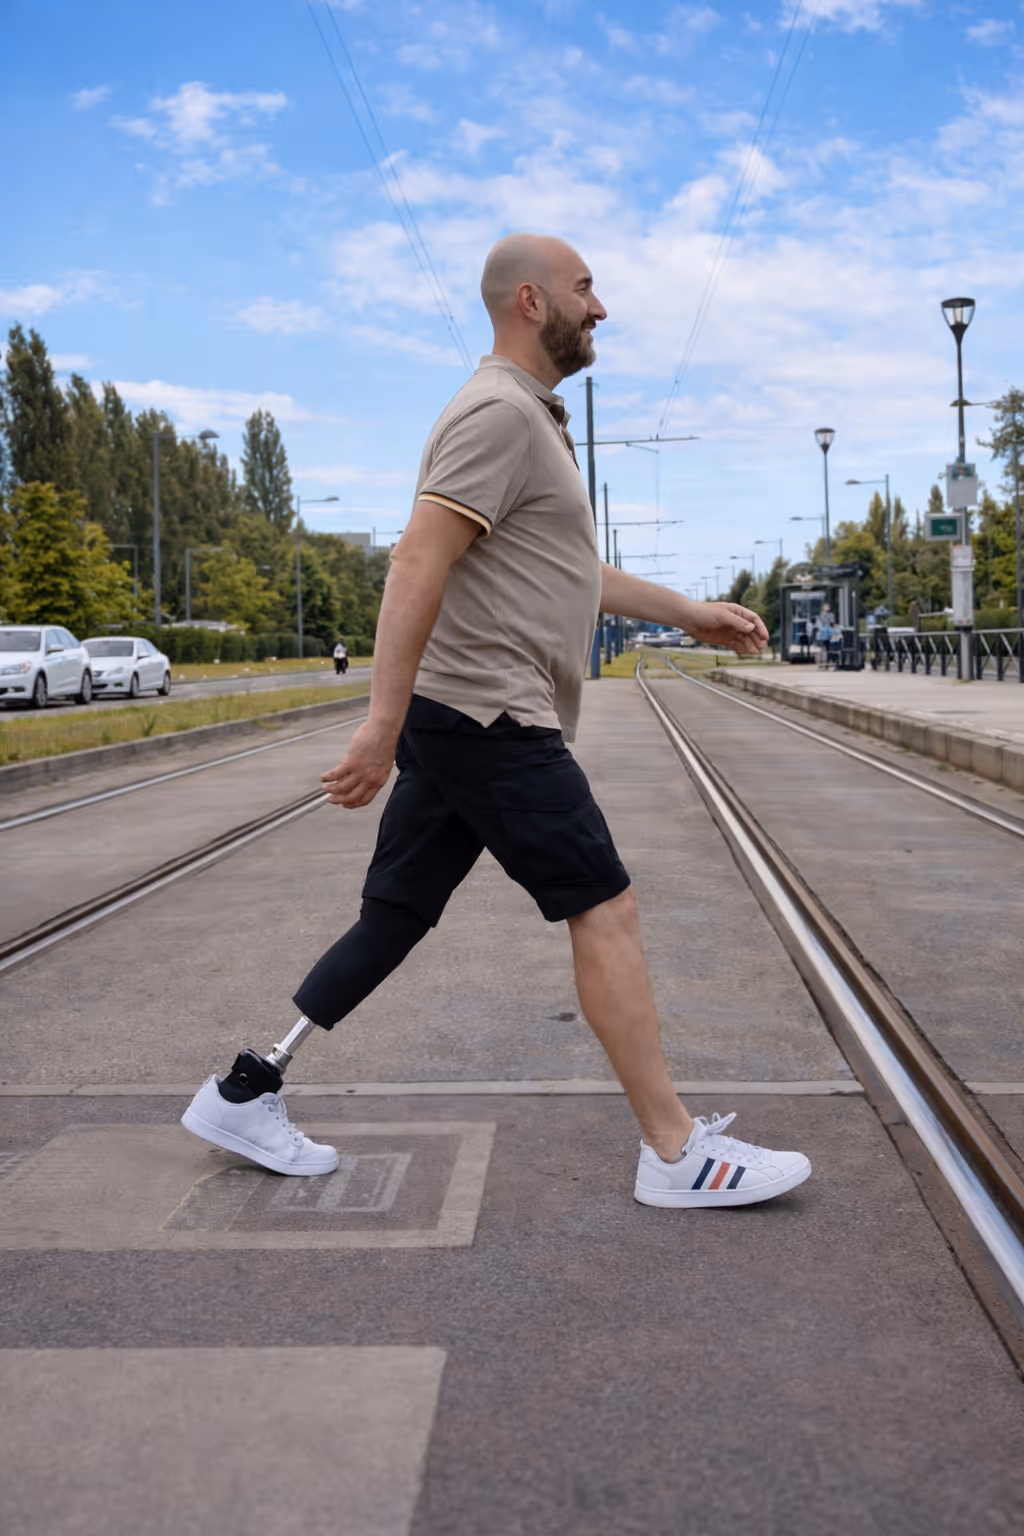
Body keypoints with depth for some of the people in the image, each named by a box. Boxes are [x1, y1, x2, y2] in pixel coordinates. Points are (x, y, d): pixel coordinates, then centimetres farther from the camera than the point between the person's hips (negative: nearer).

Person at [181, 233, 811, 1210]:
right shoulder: (498, 412, -11)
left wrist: (686, 612, 28)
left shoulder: (532, 417, 23)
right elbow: (418, 562, -22)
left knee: (394, 920, 12)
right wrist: (385, 720, -27)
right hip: (490, 717, -10)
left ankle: (246, 1093, 20)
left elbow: (570, 571, 30)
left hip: (457, 723, 10)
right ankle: (676, 1154, 3)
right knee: (604, 909, -5)